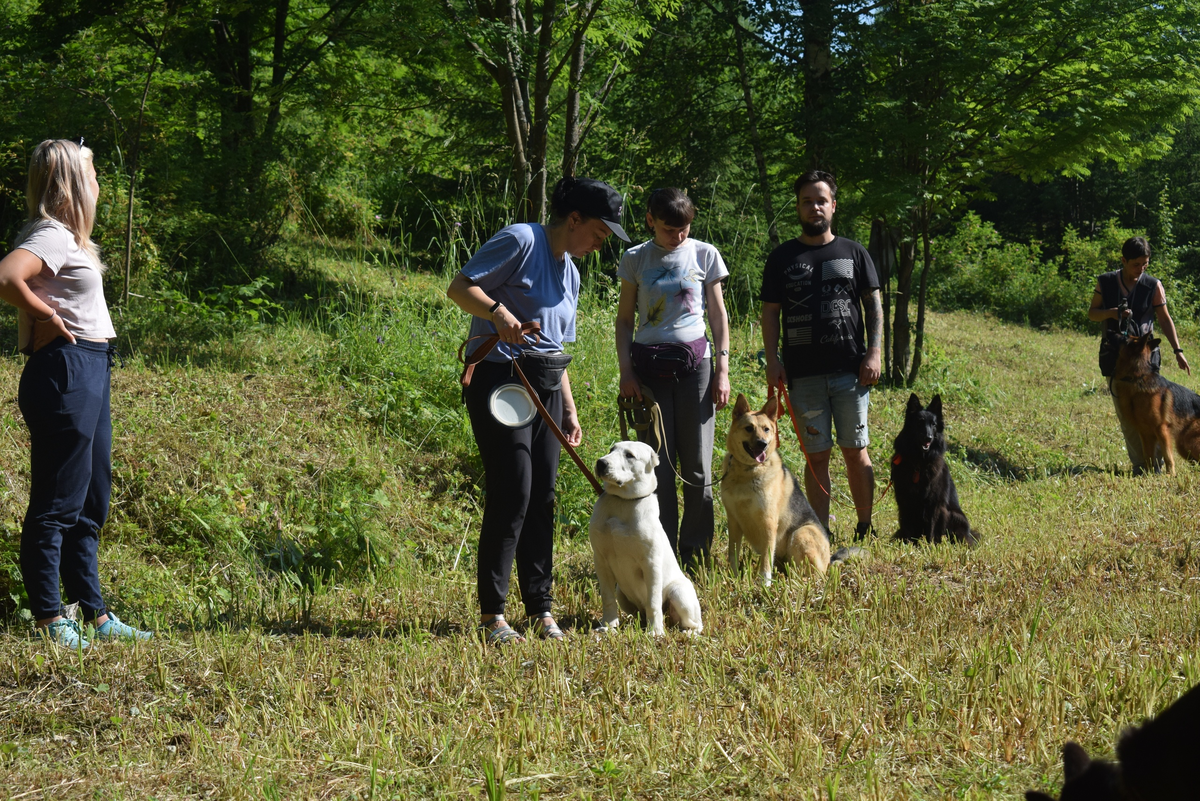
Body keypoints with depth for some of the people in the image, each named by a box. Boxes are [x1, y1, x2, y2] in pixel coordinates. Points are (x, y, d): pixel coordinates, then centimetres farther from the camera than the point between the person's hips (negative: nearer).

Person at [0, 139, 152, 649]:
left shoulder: (64, 236, 15)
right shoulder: (52, 235, -14)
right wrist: (45, 317, -18)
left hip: (87, 376, 10)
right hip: (65, 372, -10)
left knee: (90, 503, 15)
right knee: (56, 505, -4)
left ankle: (96, 616, 23)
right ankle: (50, 622, 1)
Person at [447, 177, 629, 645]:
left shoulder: (570, 273, 21)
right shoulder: (520, 241, -6)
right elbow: (459, 287, -10)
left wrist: (570, 411, 20)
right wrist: (498, 312, -27)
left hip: (544, 389, 8)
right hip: (500, 379, -8)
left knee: (542, 498, 6)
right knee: (512, 494, -11)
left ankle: (540, 607, 13)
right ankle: (492, 612, -4)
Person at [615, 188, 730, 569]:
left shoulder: (704, 255, 5)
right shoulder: (635, 260, 6)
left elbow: (718, 315, 8)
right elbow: (624, 319, 9)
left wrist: (722, 369, 1)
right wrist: (625, 370, -2)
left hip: (694, 361, 0)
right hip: (649, 364, 0)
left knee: (697, 465, 0)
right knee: (657, 464, 1)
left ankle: (695, 554, 8)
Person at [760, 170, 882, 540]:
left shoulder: (853, 253, 9)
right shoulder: (782, 258, 9)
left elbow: (873, 304, 9)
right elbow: (770, 312, 8)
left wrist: (873, 352, -2)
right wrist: (772, 360, -3)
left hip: (850, 371, 0)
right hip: (803, 374, 0)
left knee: (856, 451, 0)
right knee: (816, 455, 3)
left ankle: (865, 529, 10)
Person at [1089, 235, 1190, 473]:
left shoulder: (1153, 285, -2)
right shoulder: (1105, 282, 1)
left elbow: (1165, 319, 3)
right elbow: (1092, 314, 7)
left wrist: (1177, 350, -3)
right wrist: (1111, 313, -14)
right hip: (1114, 355, 2)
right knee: (1126, 416, 2)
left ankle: (1157, 464, -2)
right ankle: (1140, 466, 7)